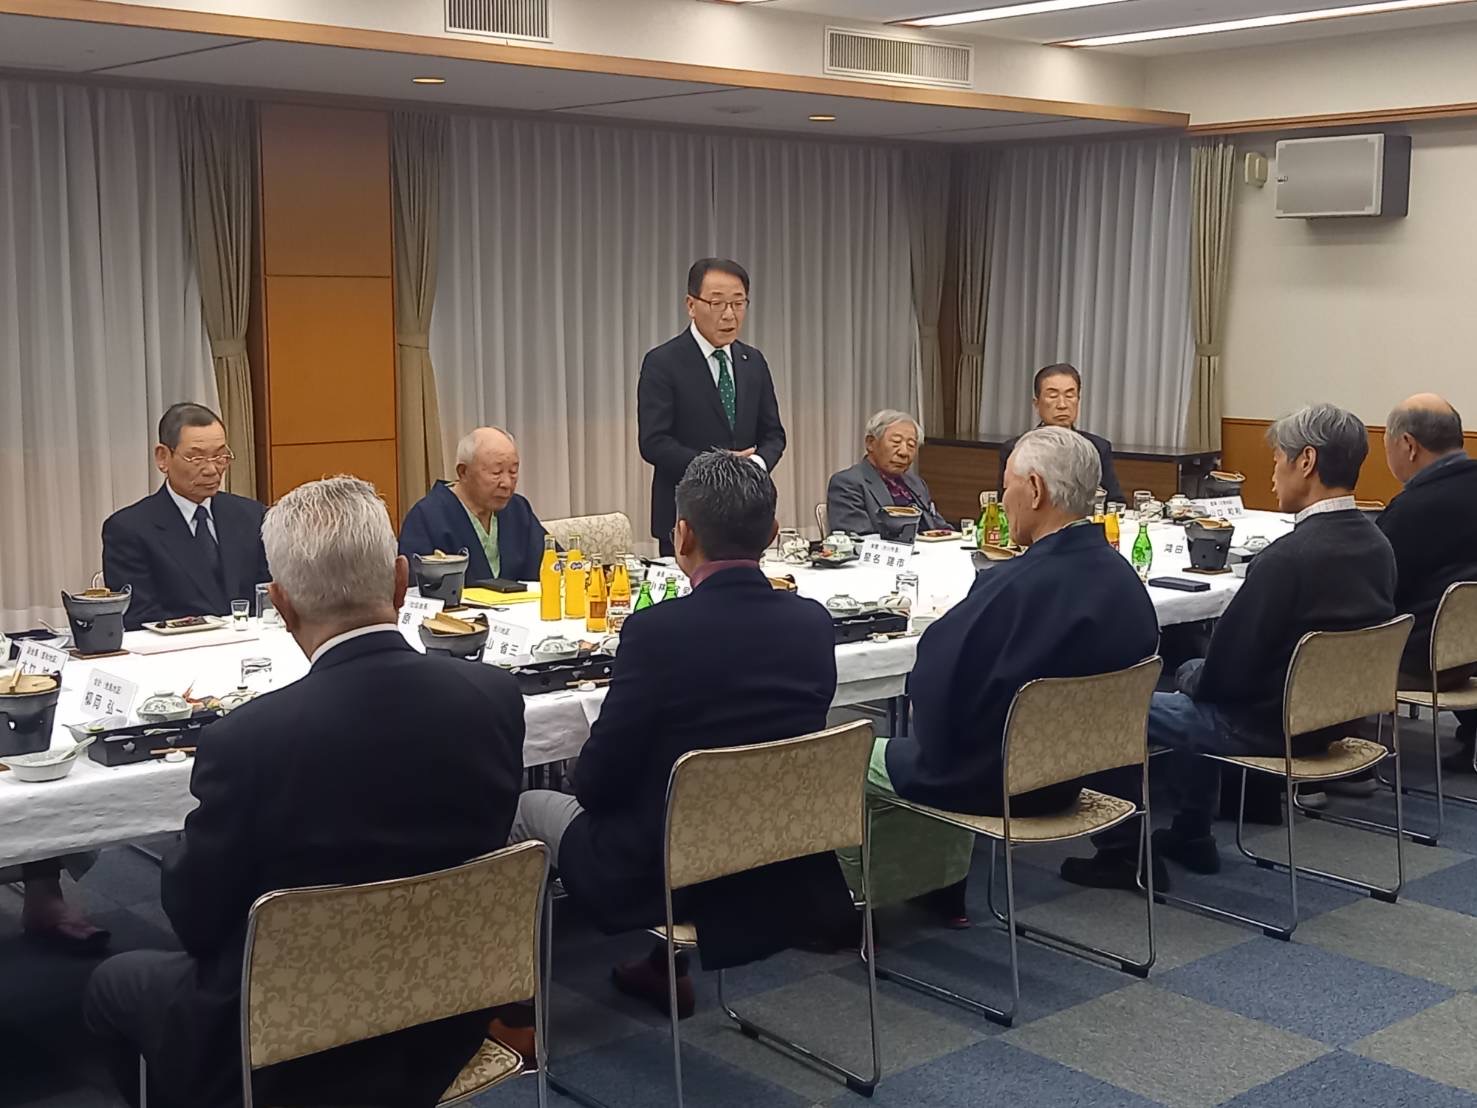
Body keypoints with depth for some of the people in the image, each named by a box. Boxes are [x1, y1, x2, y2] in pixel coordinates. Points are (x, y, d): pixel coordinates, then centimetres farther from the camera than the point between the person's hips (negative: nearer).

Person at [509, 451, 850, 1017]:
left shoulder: (656, 630, -24)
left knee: (529, 807, 21)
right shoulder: (815, 623, -8)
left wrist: (592, 783, 8)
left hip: (663, 876, -5)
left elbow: (596, 782, -16)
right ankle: (666, 967, 42)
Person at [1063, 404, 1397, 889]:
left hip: (1268, 724, -8)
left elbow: (1229, 665, -22)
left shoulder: (1291, 555, -27)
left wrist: (1194, 680, 2)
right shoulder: (1376, 545, -1)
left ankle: (1122, 852, 18)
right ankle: (1191, 839, 36)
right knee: (1192, 675, 30)